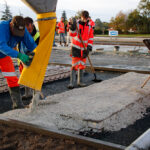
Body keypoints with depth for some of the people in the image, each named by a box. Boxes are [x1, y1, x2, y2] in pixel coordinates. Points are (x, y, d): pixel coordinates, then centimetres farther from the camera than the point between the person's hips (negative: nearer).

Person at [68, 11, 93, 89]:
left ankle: (80, 82, 21)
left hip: (84, 49, 4)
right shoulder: (76, 24, -5)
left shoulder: (89, 27, 6)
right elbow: (72, 34, -16)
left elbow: (90, 38, 8)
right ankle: (72, 82, -6)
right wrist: (72, 27, -35)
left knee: (82, 66, 10)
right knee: (74, 65, -9)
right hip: (76, 48, -4)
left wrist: (88, 48, -3)